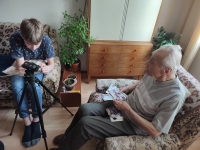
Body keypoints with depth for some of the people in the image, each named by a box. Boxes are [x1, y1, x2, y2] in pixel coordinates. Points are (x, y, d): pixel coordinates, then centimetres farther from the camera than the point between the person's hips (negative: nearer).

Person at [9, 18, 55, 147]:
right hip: (21, 67, 1)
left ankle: (36, 120, -8)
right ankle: (27, 122, -9)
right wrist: (22, 68, -48)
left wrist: (48, 68, -46)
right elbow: (19, 64, -26)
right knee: (17, 87, -28)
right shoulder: (15, 38, -28)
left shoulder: (46, 39, -28)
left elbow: (52, 63, -24)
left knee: (34, 86, -30)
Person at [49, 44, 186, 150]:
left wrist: (127, 109, -25)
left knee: (85, 123, -18)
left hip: (133, 124, -6)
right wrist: (124, 89, -1)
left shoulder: (175, 96, -27)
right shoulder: (152, 74, -7)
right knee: (84, 109, -8)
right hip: (123, 104, 7)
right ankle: (68, 136, 22)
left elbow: (155, 132, -23)